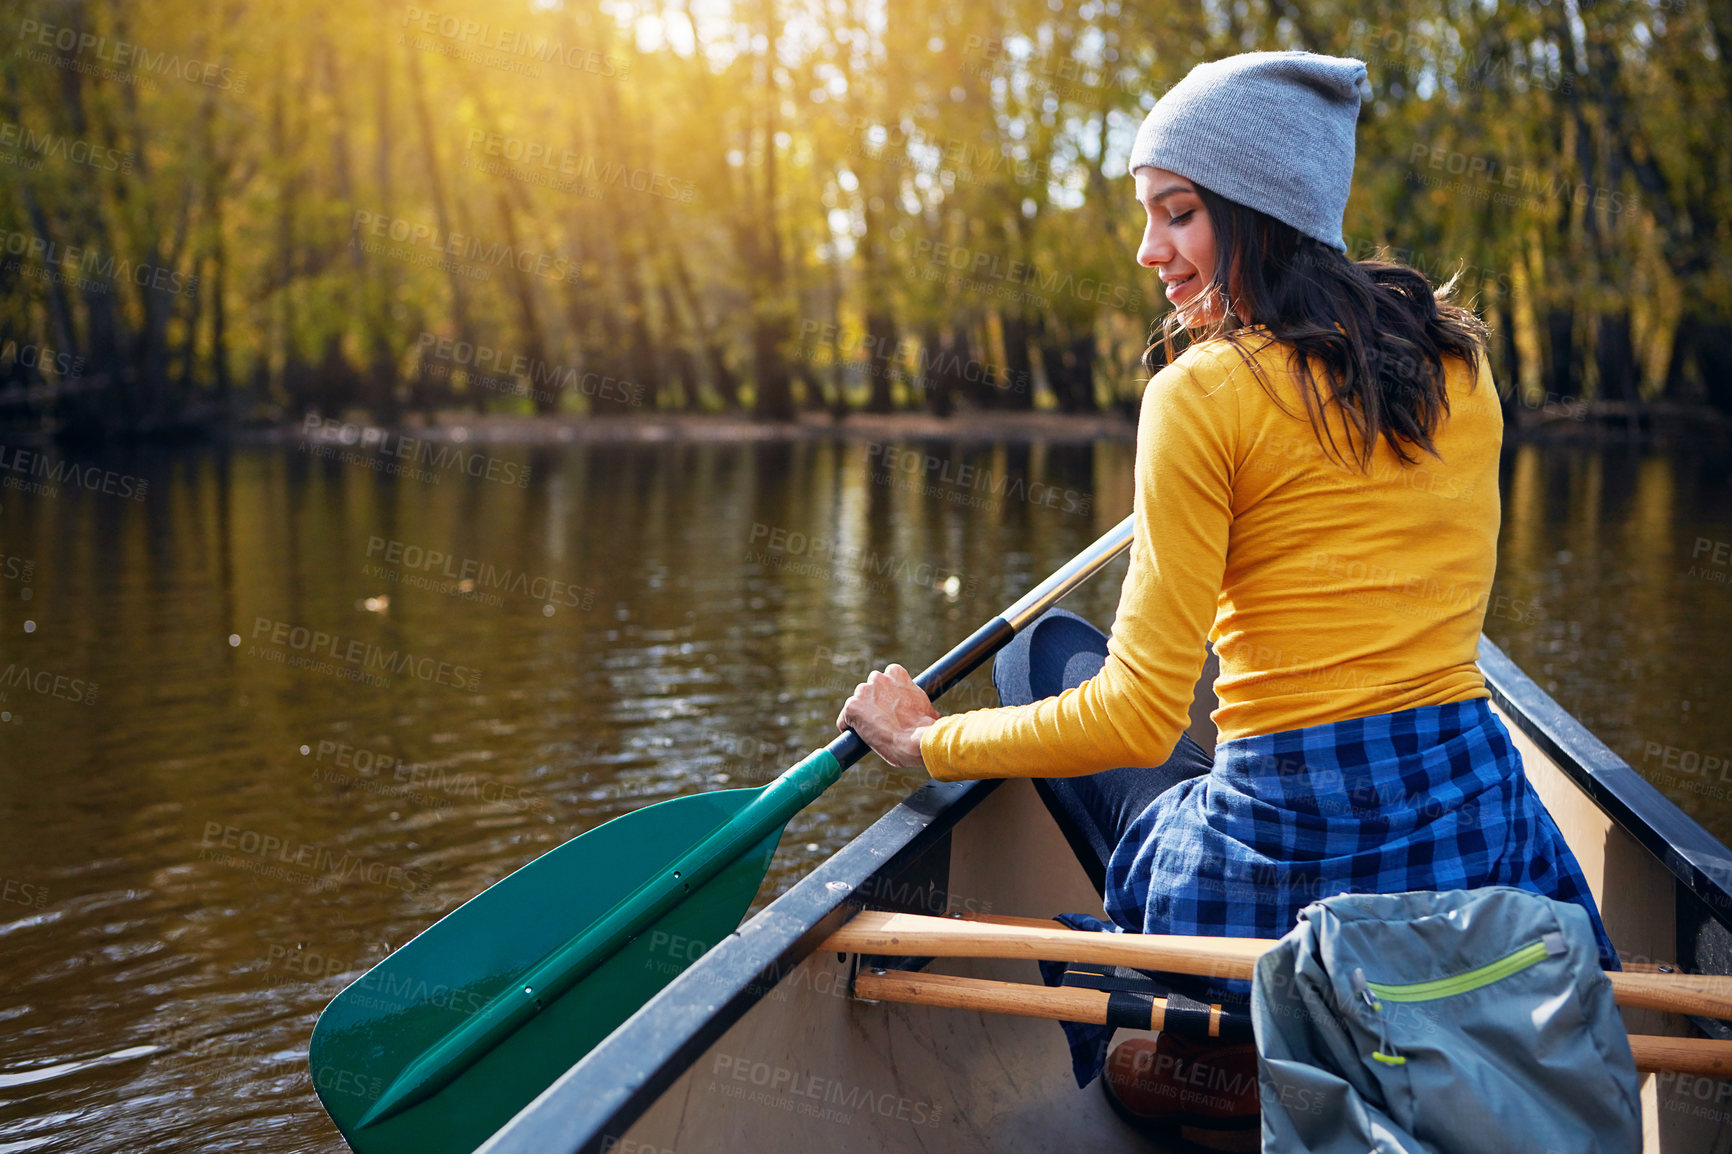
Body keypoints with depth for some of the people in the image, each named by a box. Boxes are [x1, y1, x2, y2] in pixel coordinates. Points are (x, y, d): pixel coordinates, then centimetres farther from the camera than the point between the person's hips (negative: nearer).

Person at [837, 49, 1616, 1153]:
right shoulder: (1459, 361, 6)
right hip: (1487, 832, 7)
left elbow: (1137, 720, -14)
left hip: (1285, 862, -6)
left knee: (1046, 649, 19)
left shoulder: (1207, 391, -13)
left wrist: (929, 739, 0)